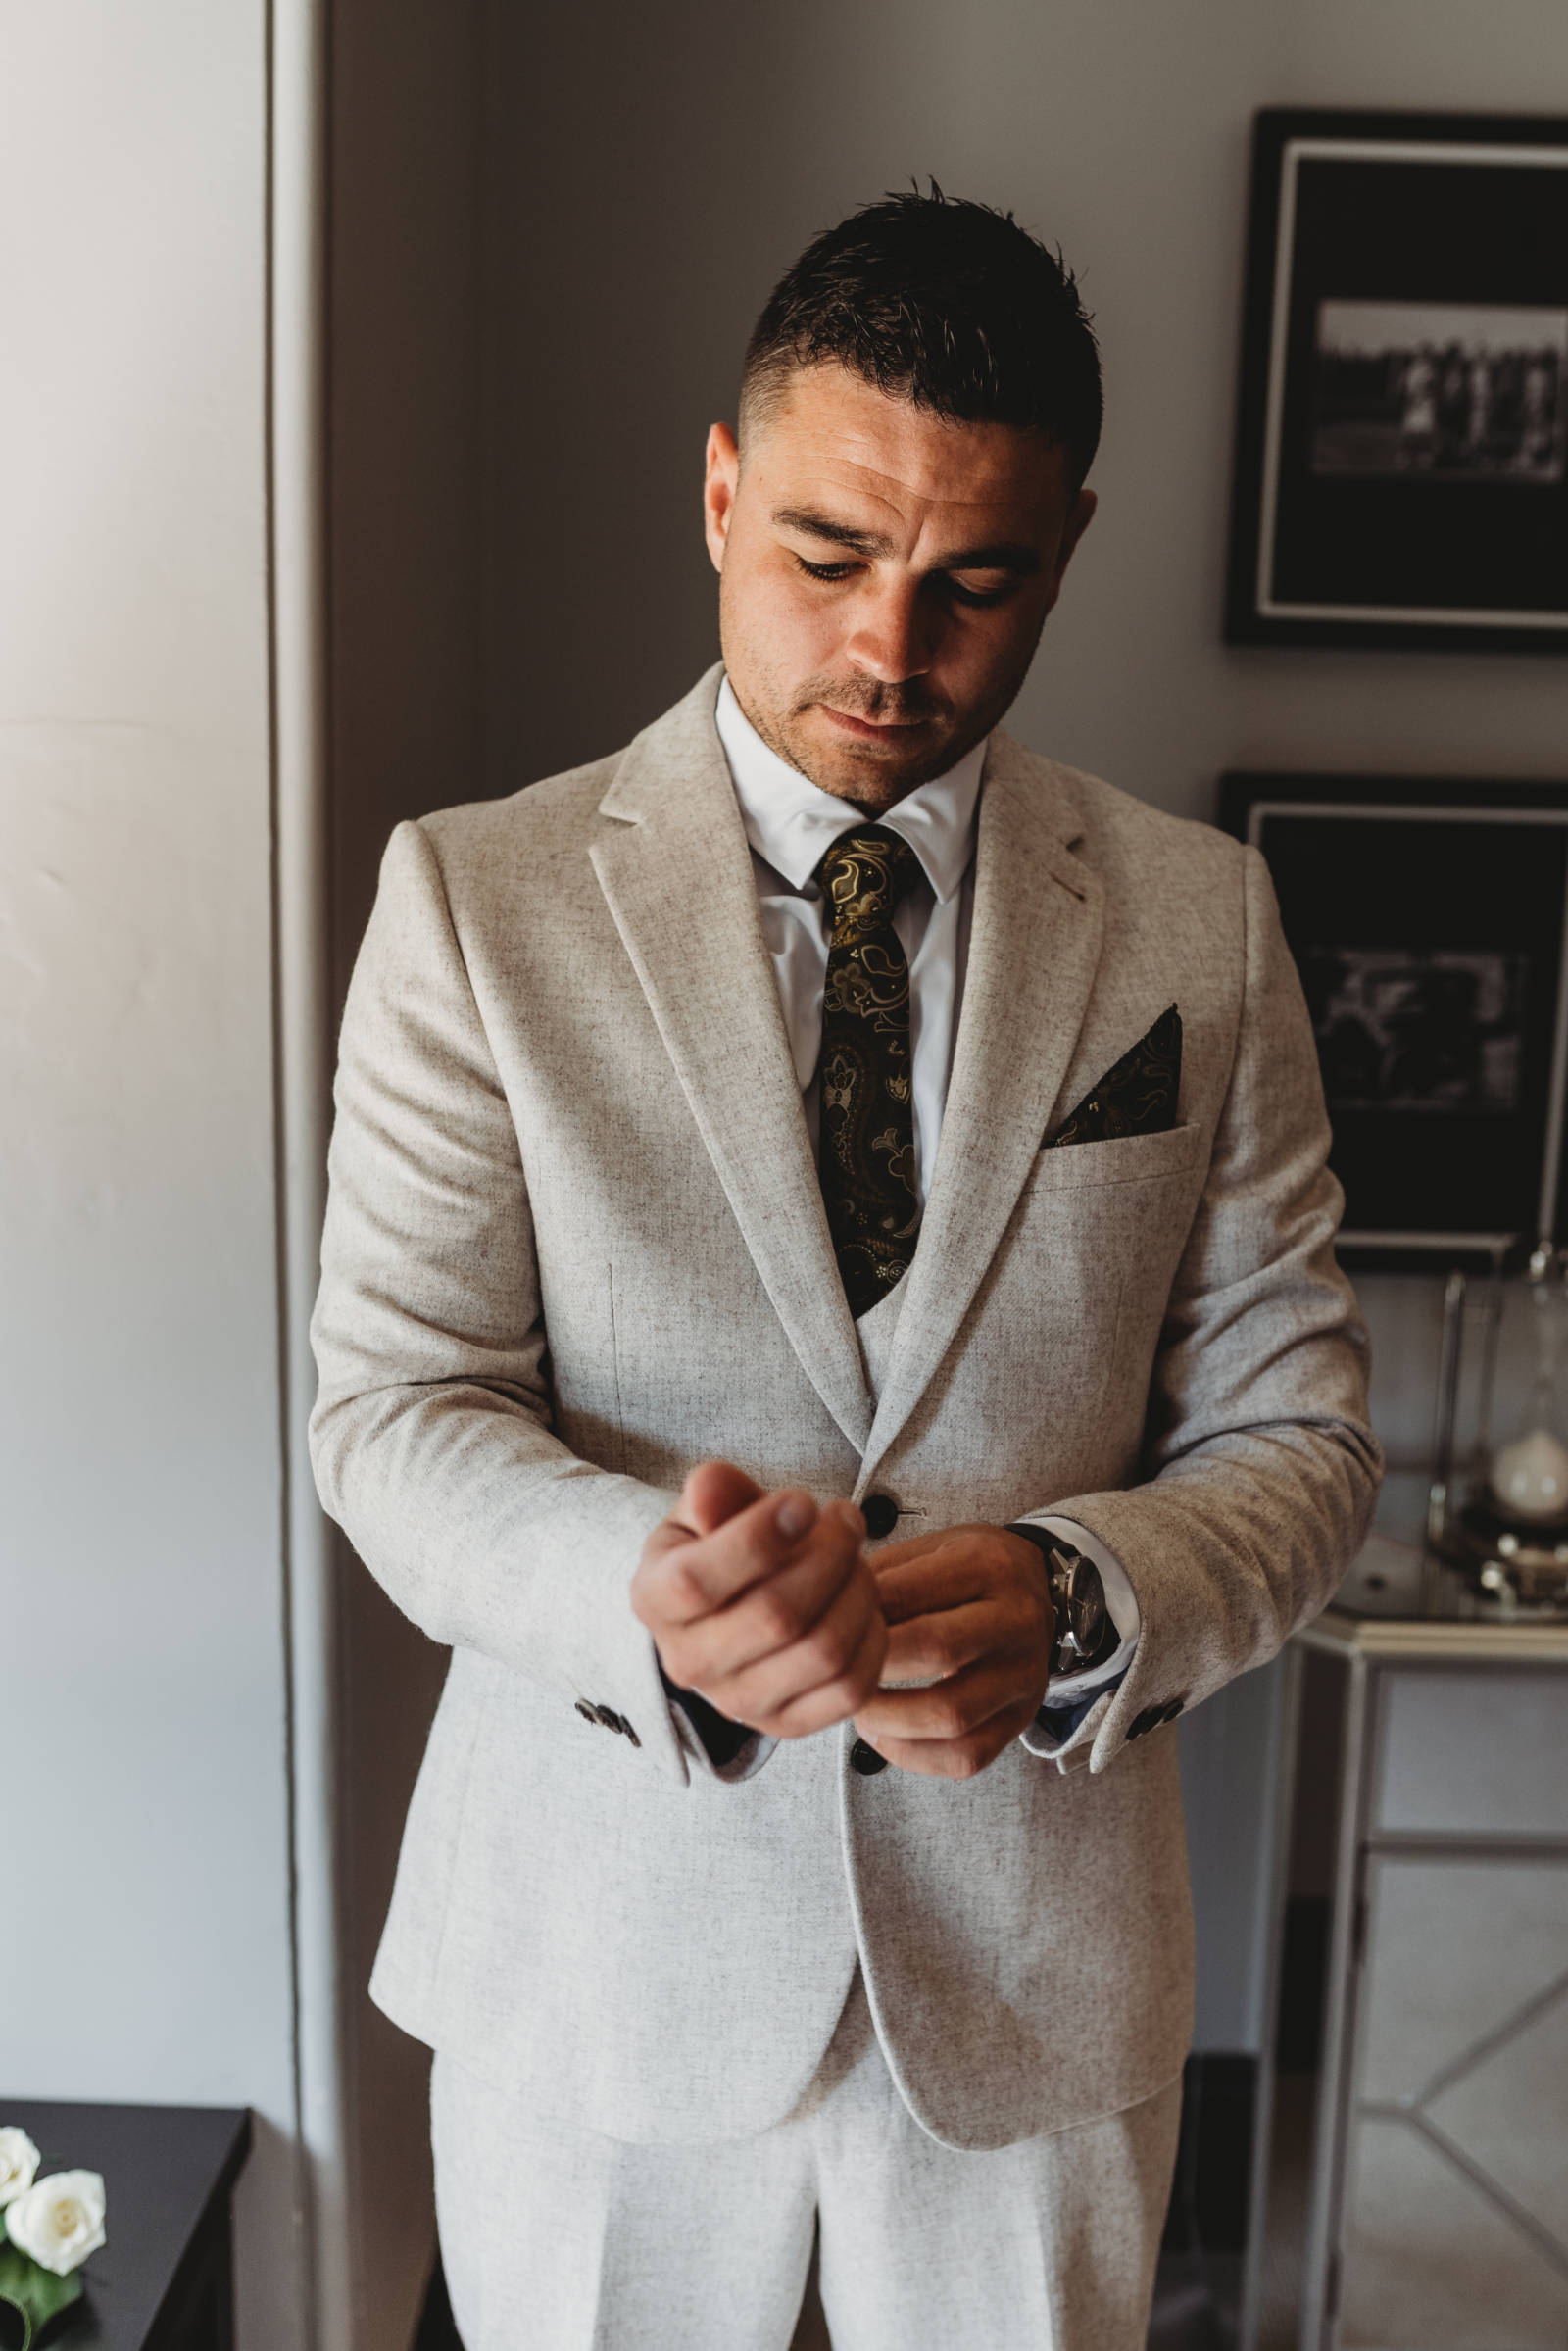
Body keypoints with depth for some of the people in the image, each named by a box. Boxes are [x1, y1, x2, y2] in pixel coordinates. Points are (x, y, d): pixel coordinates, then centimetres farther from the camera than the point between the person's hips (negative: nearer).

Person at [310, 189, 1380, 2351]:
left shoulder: (1201, 921, -3)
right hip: (598, 1938, -1)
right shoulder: (475, 899, -7)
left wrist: (1068, 1599, -23)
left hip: (1041, 1947, 2)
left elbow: (1296, 1430, -3)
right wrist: (650, 1591, -30)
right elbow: (395, 1409, -10)